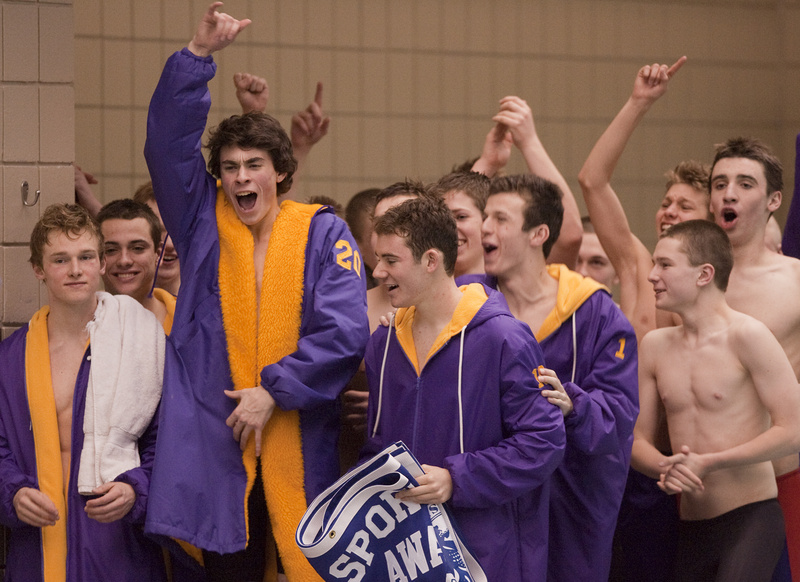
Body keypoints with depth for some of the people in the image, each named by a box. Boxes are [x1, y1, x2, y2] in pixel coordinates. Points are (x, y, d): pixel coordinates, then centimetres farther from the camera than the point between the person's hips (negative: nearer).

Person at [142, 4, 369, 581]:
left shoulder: (323, 232, 2)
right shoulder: (205, 223, 9)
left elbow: (345, 329, -8)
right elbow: (167, 138, -2)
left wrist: (274, 391, -12)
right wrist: (200, 54, -11)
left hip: (301, 448, -2)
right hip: (213, 442, 2)